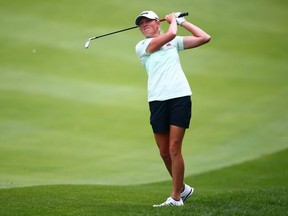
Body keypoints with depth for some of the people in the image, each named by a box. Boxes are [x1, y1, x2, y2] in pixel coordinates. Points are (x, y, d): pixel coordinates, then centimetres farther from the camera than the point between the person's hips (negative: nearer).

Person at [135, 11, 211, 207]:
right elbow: (170, 34, -5)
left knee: (174, 148, -10)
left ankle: (176, 198, -7)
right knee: (164, 152, 4)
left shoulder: (174, 42, 17)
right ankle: (182, 188, 25)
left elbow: (205, 38, 13)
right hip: (157, 101, 1)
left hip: (180, 97, -1)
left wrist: (182, 21, 16)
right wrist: (173, 20, 14)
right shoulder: (141, 46, 9)